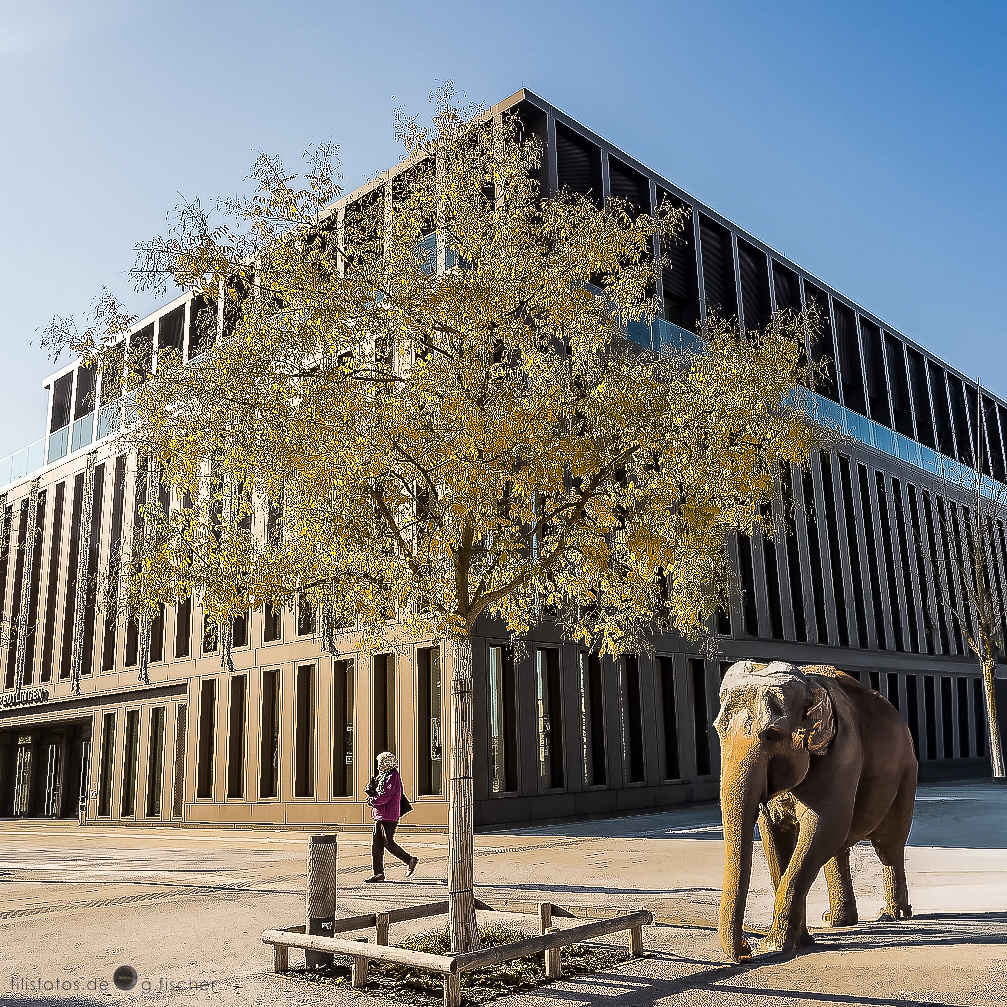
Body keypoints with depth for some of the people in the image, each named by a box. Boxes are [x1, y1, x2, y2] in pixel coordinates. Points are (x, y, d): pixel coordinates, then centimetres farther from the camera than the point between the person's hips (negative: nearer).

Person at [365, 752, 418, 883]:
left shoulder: (393, 777, -12)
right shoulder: (382, 776, 18)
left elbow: (385, 797, -20)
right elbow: (377, 795, 18)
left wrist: (372, 800, -6)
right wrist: (371, 790, -3)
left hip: (389, 817, -9)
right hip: (380, 816, 9)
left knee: (389, 843, -9)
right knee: (376, 844, 5)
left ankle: (410, 860, 5)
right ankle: (379, 873, 10)